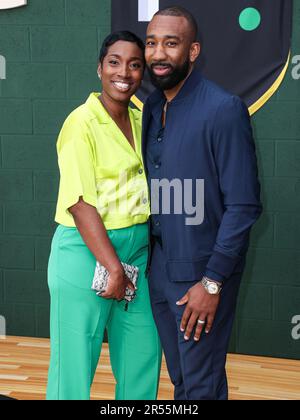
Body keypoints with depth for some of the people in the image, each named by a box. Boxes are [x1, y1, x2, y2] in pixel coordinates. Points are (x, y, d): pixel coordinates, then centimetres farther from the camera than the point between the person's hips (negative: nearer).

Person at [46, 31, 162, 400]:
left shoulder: (141, 121, 8)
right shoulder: (82, 123, -13)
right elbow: (80, 204, -18)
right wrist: (113, 268, -19)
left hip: (137, 253, 7)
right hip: (87, 254, -7)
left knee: (142, 357, 14)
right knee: (75, 363, 2)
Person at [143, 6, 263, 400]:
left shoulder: (224, 109, -15)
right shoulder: (151, 107, 6)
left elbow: (244, 205, -17)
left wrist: (212, 282, -18)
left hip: (202, 274, -6)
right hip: (159, 269, 6)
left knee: (202, 385, 1)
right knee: (181, 381, 16)